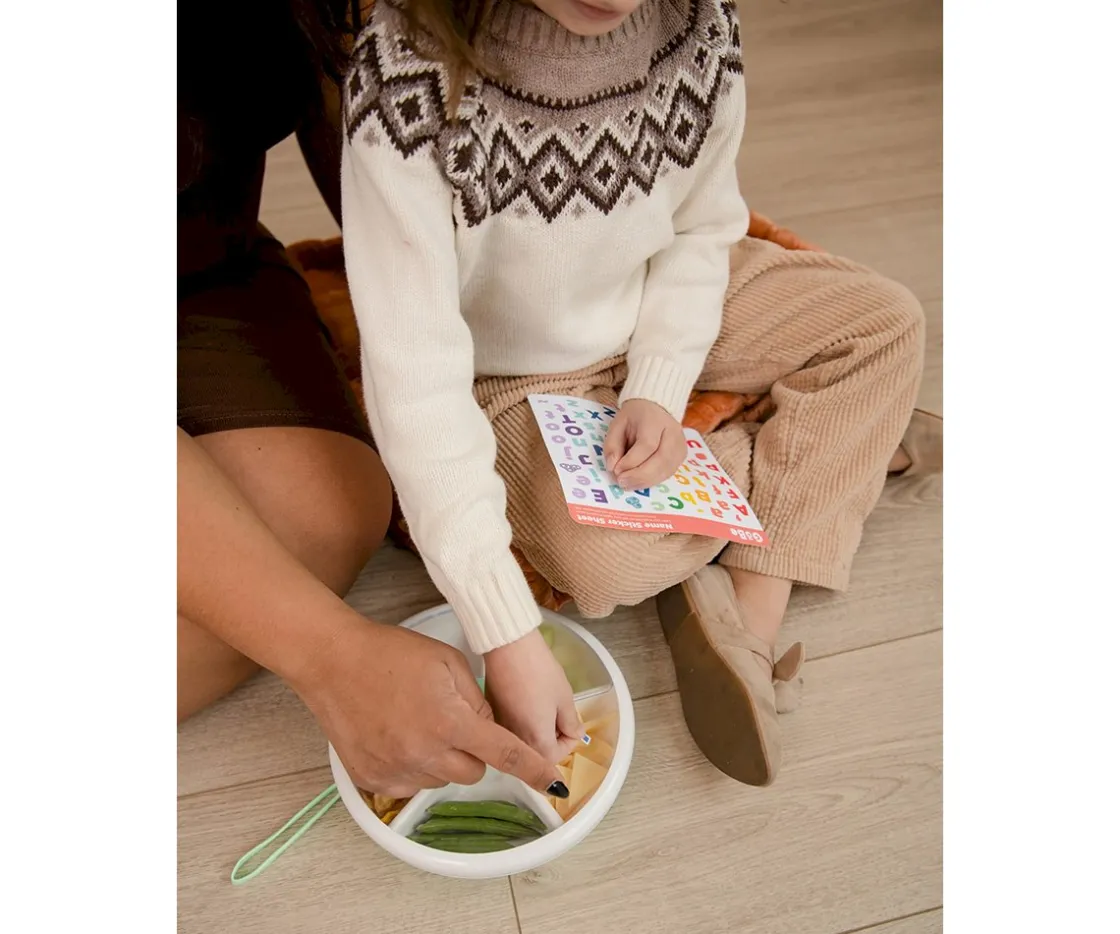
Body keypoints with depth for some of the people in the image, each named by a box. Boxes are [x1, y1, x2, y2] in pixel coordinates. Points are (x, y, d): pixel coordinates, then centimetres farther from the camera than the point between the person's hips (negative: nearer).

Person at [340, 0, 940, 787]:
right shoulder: (408, 77, -32)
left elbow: (701, 232, -2)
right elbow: (415, 373, -35)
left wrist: (659, 391, -19)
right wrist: (506, 638, -36)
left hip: (663, 318, 5)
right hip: (515, 376, -4)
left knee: (888, 324, -6)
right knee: (606, 556, -30)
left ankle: (751, 625, -10)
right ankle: (823, 450, 2)